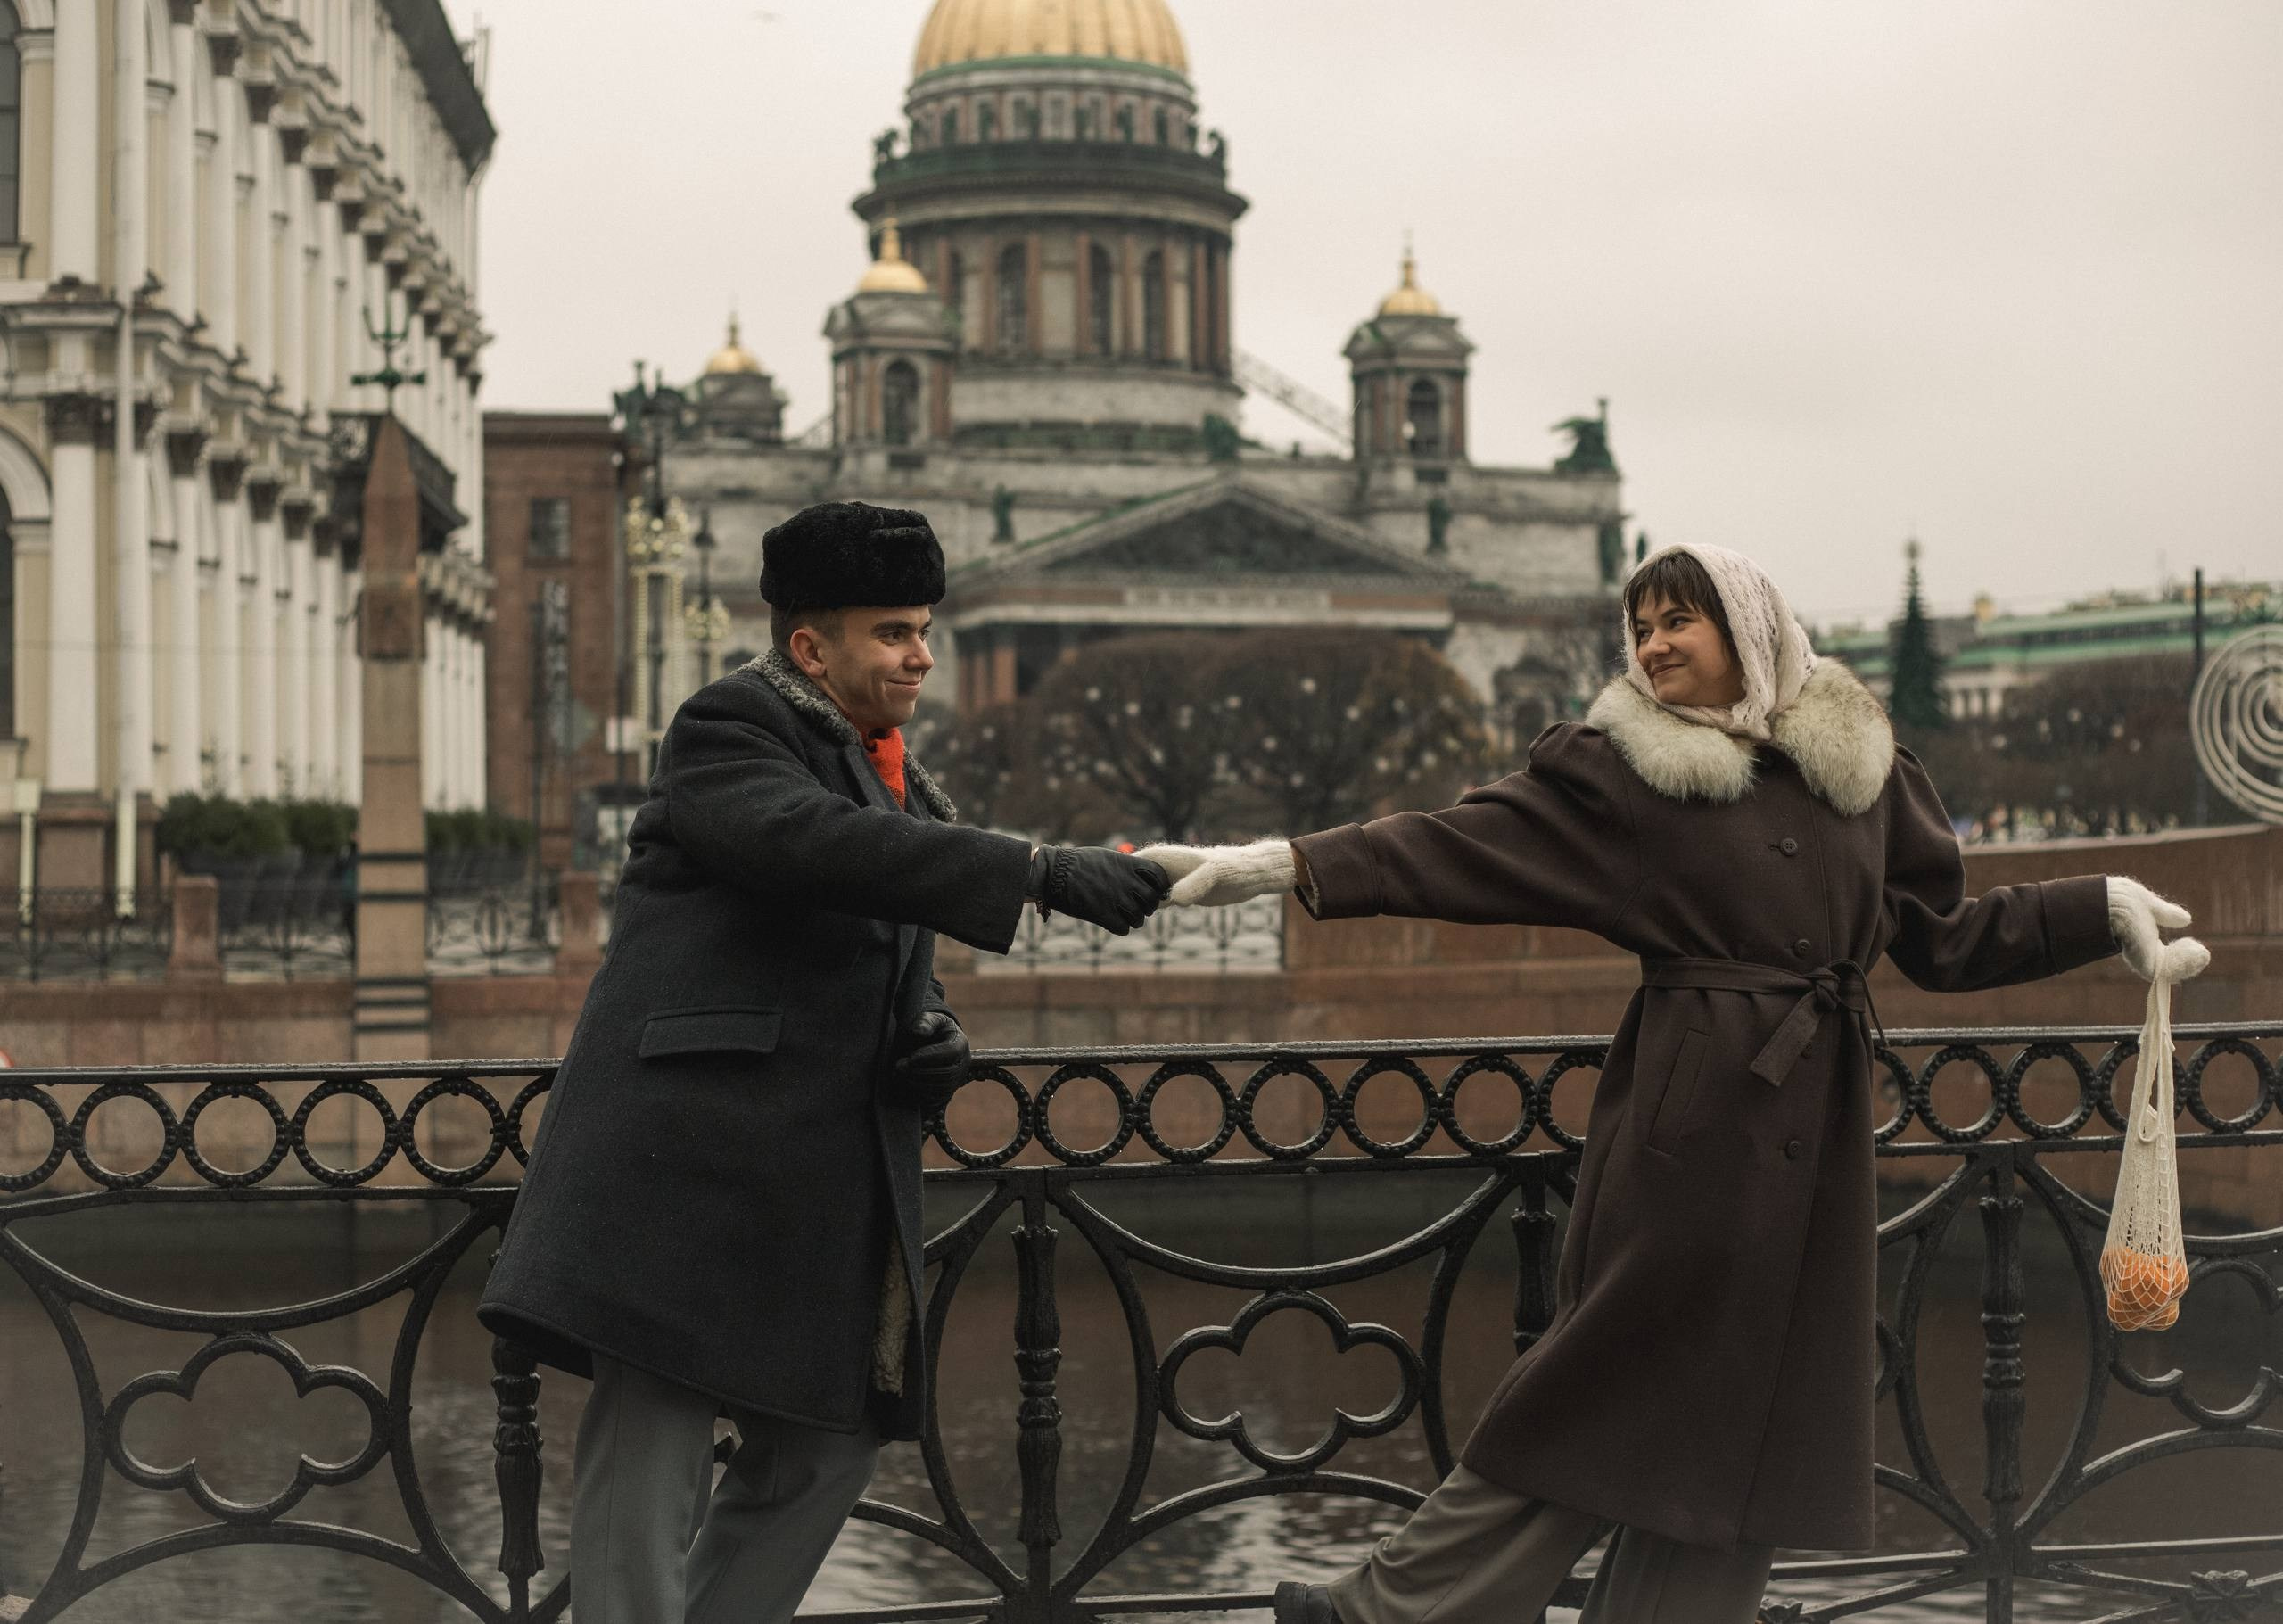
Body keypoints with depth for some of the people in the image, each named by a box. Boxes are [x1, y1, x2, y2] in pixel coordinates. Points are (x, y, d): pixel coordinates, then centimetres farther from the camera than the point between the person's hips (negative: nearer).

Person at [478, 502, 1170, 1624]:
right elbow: (819, 841, -25)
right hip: (692, 1144, -9)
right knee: (650, 1449, -8)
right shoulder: (728, 729, -5)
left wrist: (933, 1044, 3)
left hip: (827, 1181, 9)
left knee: (828, 1441, 11)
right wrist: (1047, 876, -31)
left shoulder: (899, 787, 20)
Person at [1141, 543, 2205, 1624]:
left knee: (1752, 1414, 4)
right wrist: (1290, 866, -18)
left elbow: (1943, 934, 17)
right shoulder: (1621, 767, 0)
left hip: (1814, 1147, 4)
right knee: (1626, 1384, -4)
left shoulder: (1863, 766, 11)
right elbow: (1461, 847, -7)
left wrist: (2107, 911, 13)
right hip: (1690, 1126, -4)